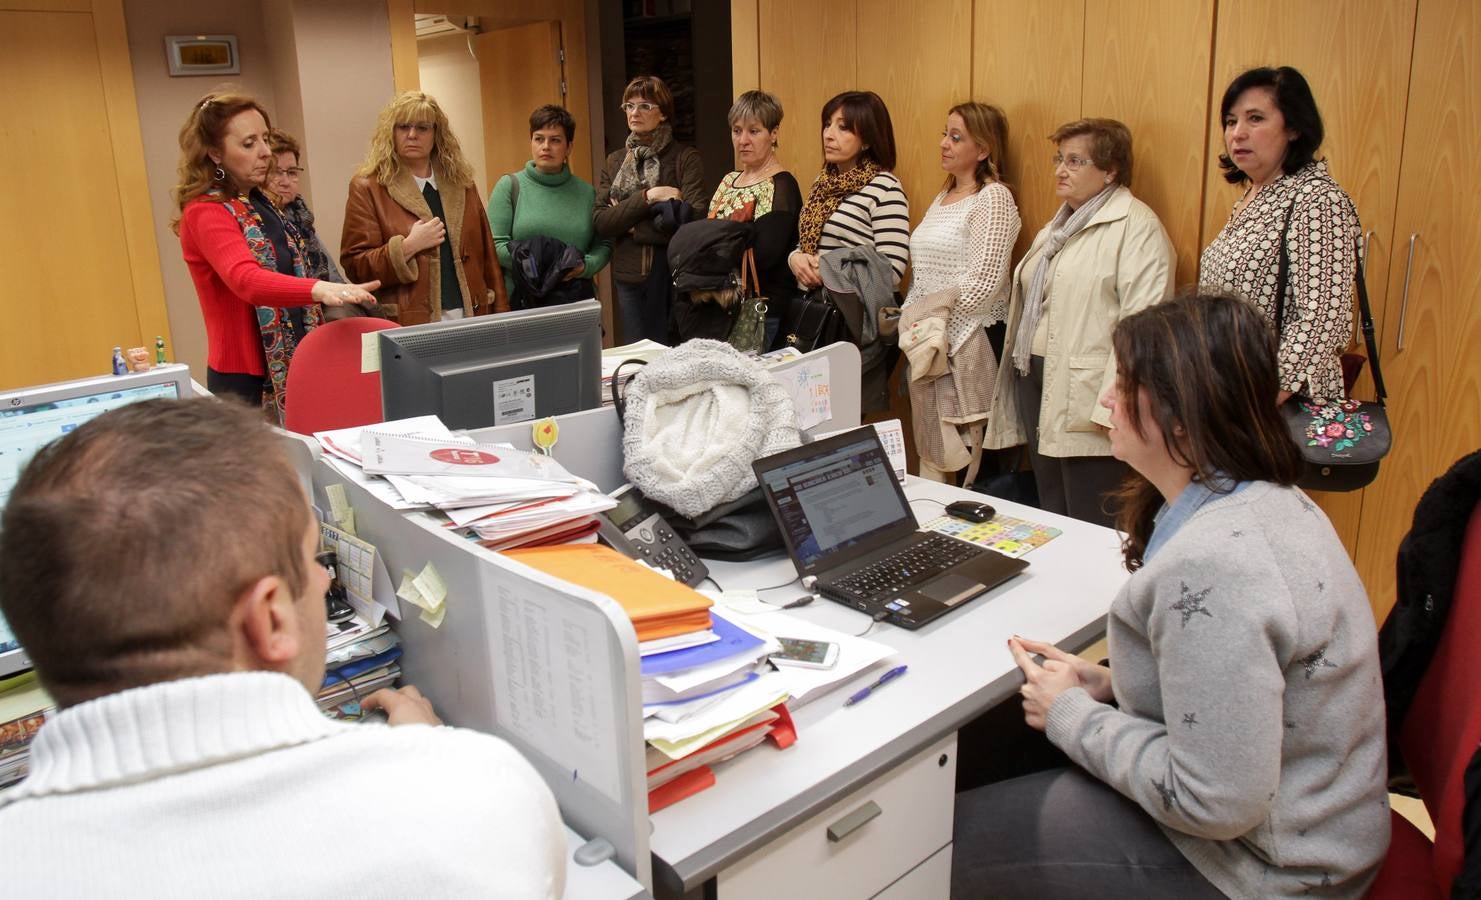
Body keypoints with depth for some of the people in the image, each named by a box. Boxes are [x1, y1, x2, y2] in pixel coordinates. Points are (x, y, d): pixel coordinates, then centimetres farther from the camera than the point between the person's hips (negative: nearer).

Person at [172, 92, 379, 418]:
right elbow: (246, 280, -35)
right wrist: (320, 289, -51)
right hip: (246, 377, -8)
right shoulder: (205, 213, -17)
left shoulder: (256, 202, 10)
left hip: (290, 368, 8)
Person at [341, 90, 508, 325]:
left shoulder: (462, 182, 11)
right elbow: (354, 266, -3)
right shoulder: (368, 188, 0)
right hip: (409, 325, -3)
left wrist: (500, 318, 5)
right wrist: (407, 247, -15)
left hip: (471, 318, 3)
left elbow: (487, 255, 11)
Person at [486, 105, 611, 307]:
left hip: (578, 298, 2)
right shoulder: (510, 186, 2)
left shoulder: (586, 191, 9)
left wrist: (585, 266, -11)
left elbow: (603, 244, 11)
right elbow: (495, 245, -5)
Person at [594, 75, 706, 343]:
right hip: (630, 277, 4)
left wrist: (629, 223, -9)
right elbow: (600, 222, -2)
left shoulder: (686, 158, -2)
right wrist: (647, 197, -14)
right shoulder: (614, 162, 10)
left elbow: (693, 219, -15)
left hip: (676, 273, -3)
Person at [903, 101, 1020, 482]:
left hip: (967, 342, -8)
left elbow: (983, 283, -16)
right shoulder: (943, 197, 18)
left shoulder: (993, 197, -8)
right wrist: (910, 317, 7)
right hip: (926, 340, 8)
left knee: (961, 448, -5)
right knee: (927, 447, 10)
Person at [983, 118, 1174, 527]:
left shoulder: (1137, 226, -9)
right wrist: (1020, 369, 20)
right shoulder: (1058, 227, 20)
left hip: (1087, 400, -9)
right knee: (1050, 519, 15)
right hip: (1036, 380, 9)